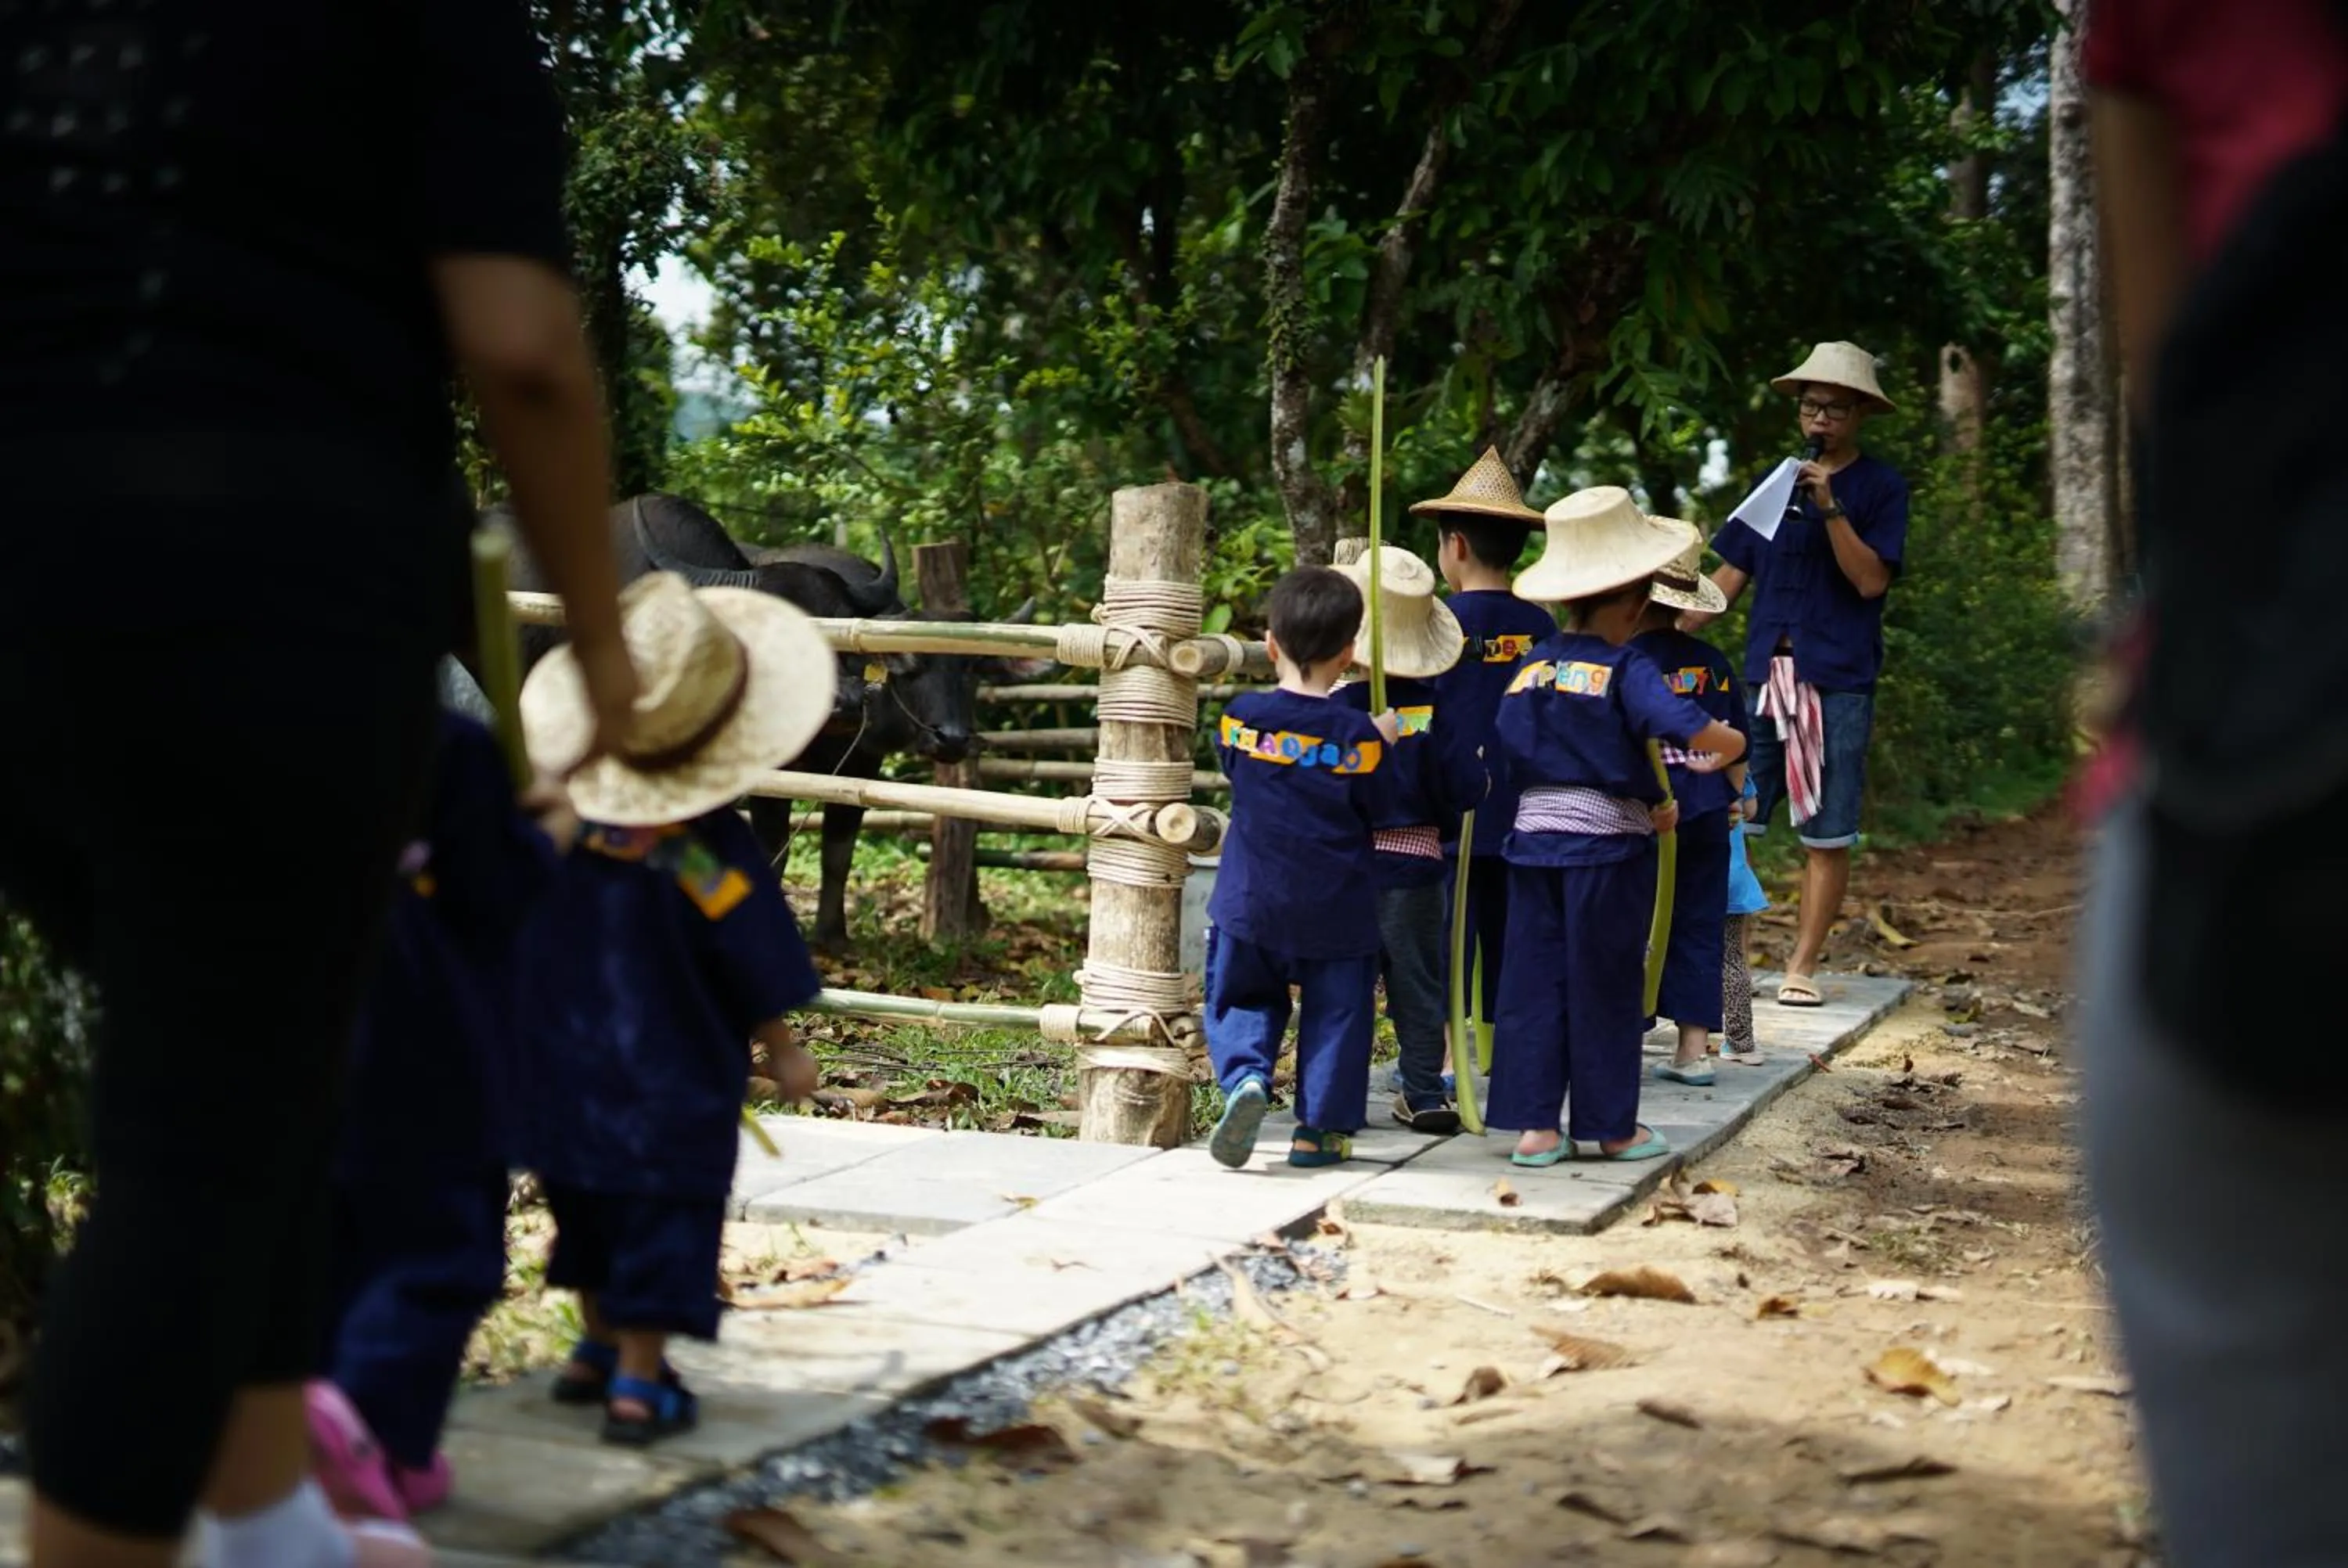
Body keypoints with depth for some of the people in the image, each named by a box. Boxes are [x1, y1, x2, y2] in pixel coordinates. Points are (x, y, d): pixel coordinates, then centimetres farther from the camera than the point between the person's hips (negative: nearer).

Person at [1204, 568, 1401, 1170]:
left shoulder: (1240, 717, -6)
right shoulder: (1358, 735, -12)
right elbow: (1375, 814, -2)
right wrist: (1383, 744, 11)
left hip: (1251, 904, 1)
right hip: (1337, 911, -1)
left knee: (1242, 998, 16)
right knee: (1333, 1013, 11)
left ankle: (1245, 1076, -11)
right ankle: (1319, 1129, 13)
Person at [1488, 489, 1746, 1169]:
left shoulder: (1531, 667, 6)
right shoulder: (1625, 669, -12)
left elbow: (1511, 750, 12)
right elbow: (1694, 731, -27)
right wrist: (1729, 747, -3)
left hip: (1533, 837, 5)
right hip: (1606, 845, -5)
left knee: (1534, 980, 8)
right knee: (1605, 986, 5)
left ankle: (1534, 1125, 7)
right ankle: (1612, 1127, 15)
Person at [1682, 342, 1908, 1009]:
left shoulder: (1880, 486, 2)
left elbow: (1871, 580, -9)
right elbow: (1730, 577, 14)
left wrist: (1829, 507, -18)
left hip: (1838, 680, -4)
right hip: (1765, 673, 4)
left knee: (1826, 835, -1)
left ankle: (1803, 967, 6)